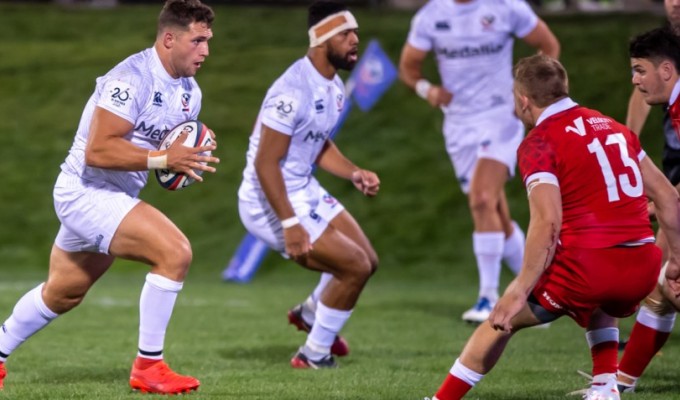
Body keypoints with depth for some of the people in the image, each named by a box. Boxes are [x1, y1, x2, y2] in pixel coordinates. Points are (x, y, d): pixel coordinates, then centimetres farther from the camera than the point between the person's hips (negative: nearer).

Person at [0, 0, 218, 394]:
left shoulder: (190, 93, 6)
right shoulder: (131, 79, -23)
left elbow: (172, 147, 19)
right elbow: (98, 150, -29)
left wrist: (190, 158, -5)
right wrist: (163, 159, -30)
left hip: (114, 198, 10)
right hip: (87, 193, -10)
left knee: (63, 293, 24)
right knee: (175, 252, -23)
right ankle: (148, 367, -14)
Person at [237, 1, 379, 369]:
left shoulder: (334, 87, 5)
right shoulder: (294, 91, -26)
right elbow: (265, 163, -26)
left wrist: (354, 173, 2)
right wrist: (289, 224, -29)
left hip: (305, 190, 10)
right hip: (271, 203, -10)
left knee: (367, 261, 15)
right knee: (355, 267, -10)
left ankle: (311, 313, 42)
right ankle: (314, 356, 8)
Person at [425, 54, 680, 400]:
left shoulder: (539, 142, -3)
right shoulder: (613, 127, 17)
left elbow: (547, 222, -16)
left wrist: (520, 291, -15)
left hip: (587, 264, -6)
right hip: (643, 267, 6)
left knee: (502, 320, 14)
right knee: (599, 307, 40)